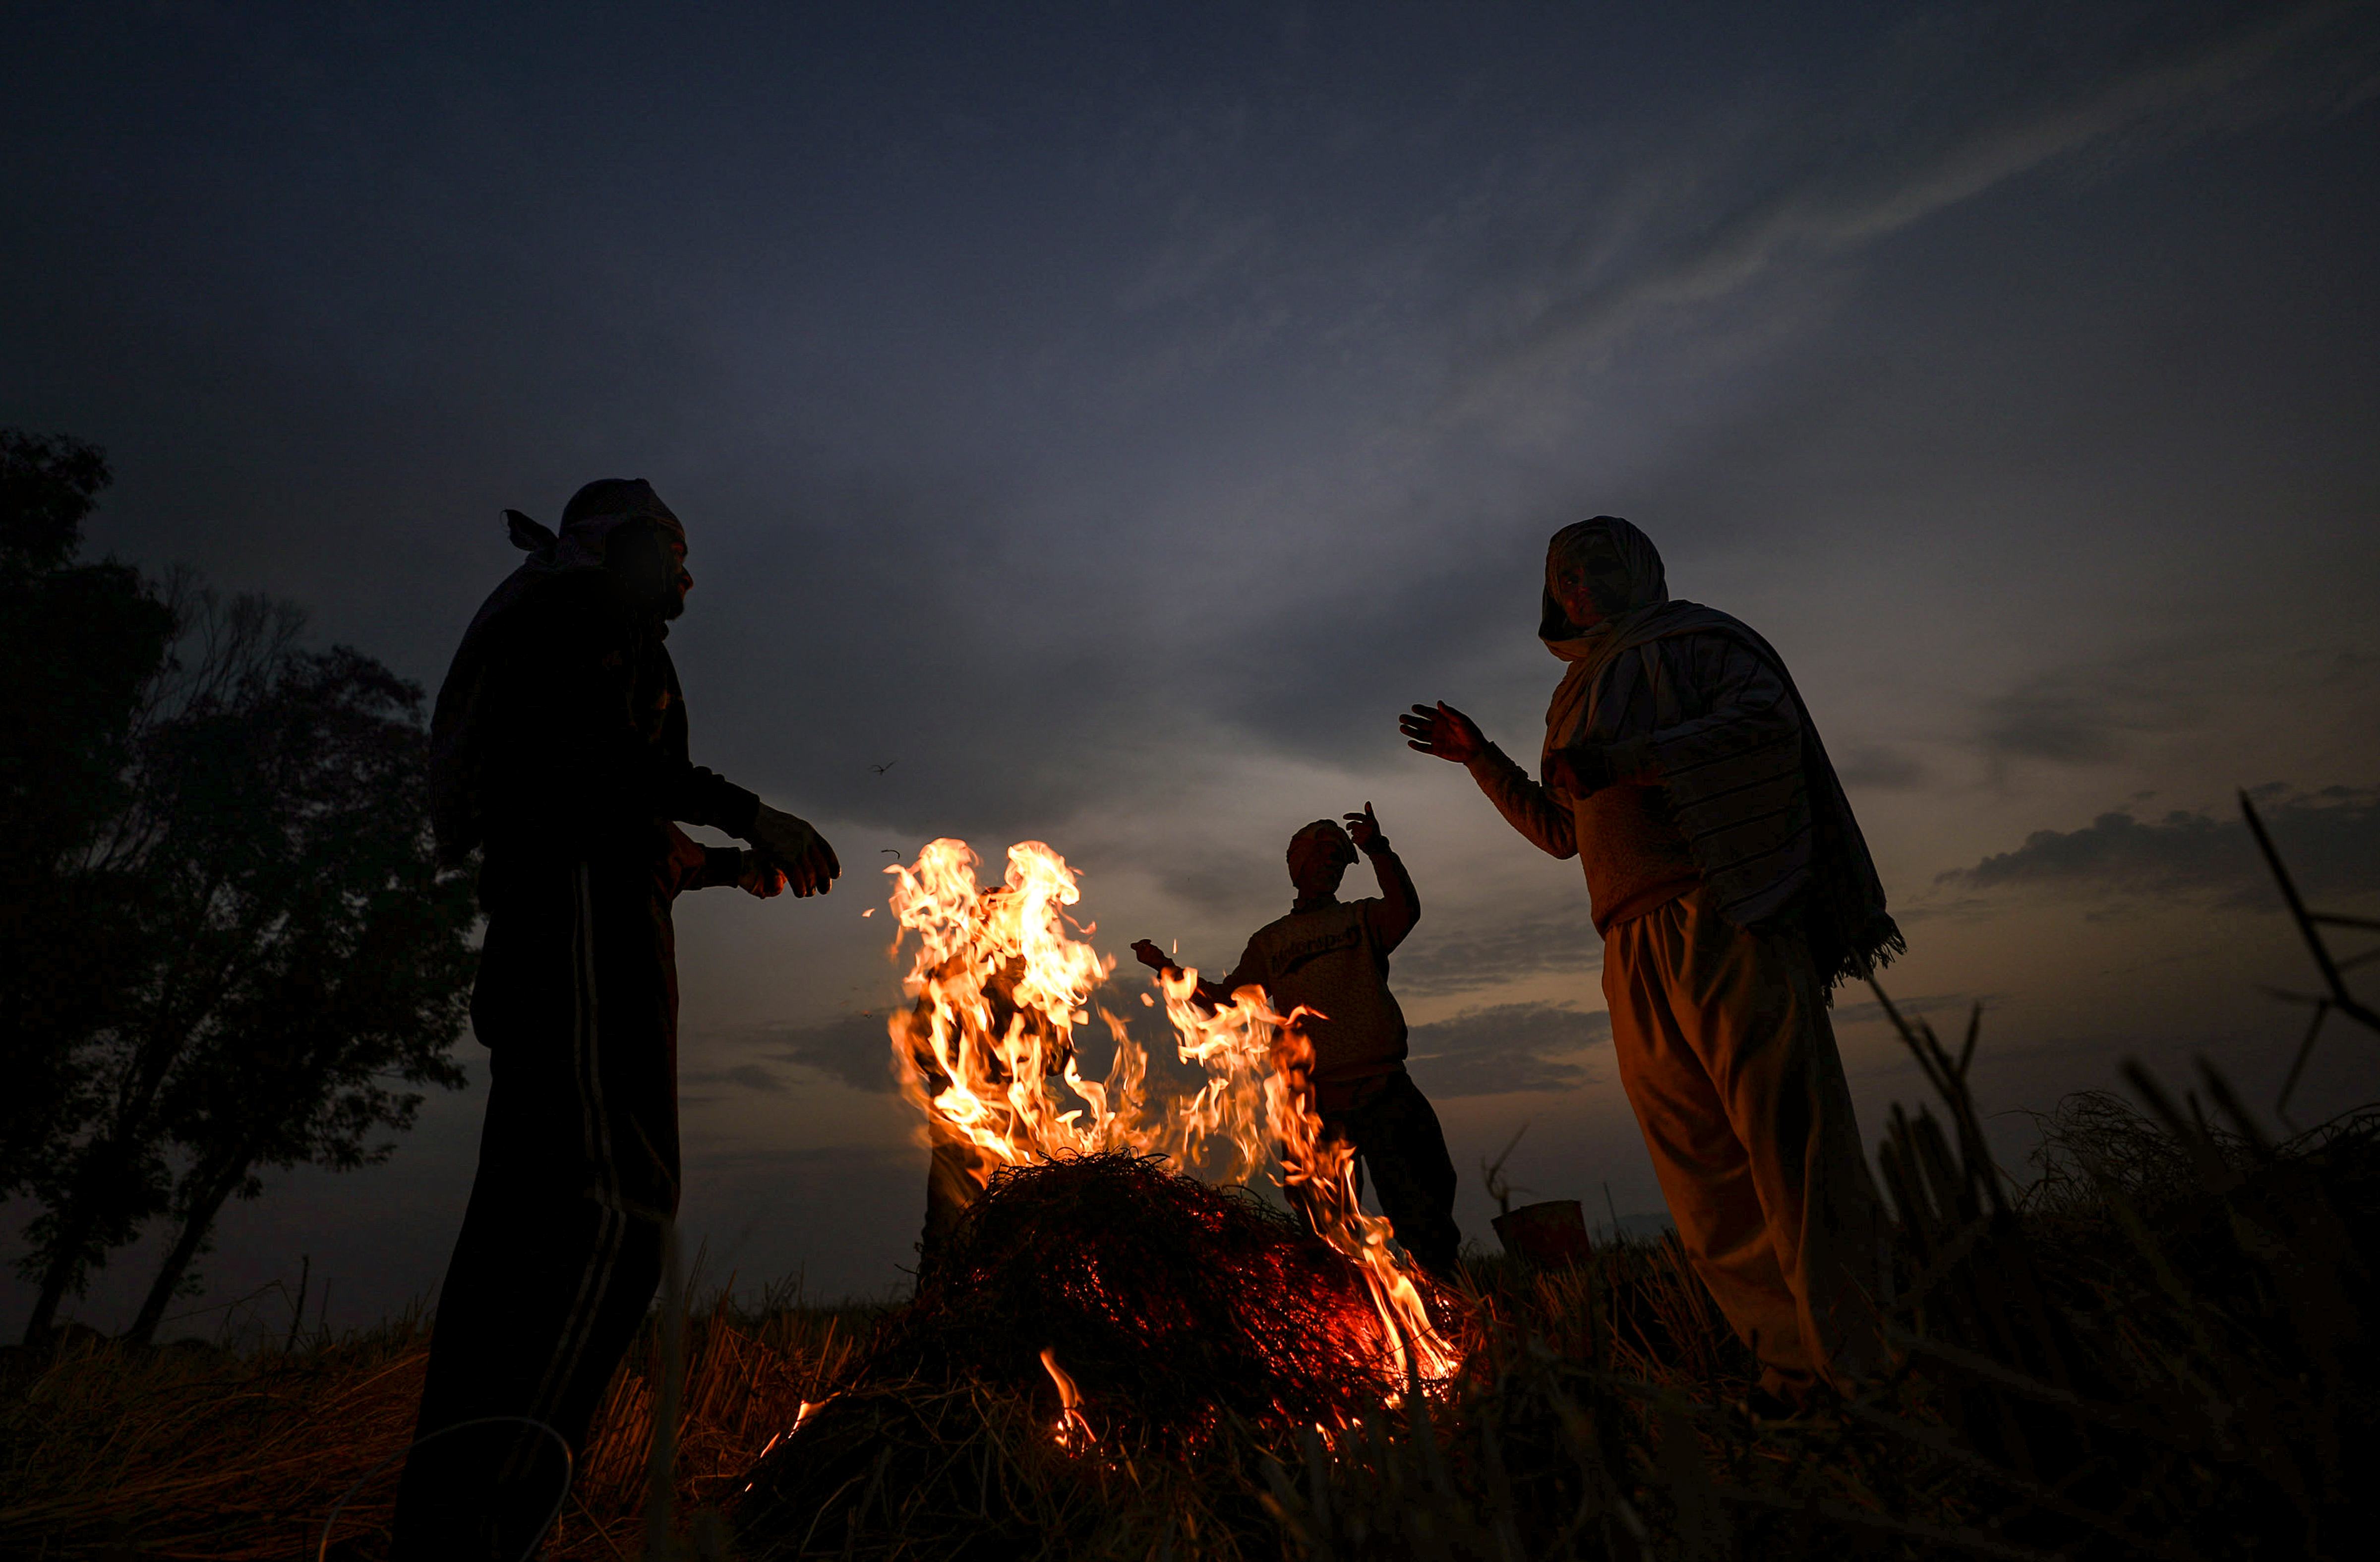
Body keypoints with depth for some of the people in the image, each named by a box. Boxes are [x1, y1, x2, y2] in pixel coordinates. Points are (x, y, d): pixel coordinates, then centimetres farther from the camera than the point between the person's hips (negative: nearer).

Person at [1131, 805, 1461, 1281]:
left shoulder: (1361, 919, 13)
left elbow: (1406, 911, -10)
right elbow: (1226, 1000, 20)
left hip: (1382, 1094, -2)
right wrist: (1170, 969, 12)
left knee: (1420, 1219, -3)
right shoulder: (1270, 941, 19)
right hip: (1313, 1105, 2)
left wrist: (1378, 849, -24)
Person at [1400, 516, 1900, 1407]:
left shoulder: (1688, 639, 10)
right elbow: (1563, 830, 32)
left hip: (1726, 922, -6)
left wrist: (1624, 759, -14)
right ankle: (1795, 1374, 10)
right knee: (1701, 1175, 2)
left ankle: (1869, 1367, 0)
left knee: (1789, 1141, -9)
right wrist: (1480, 758, 24)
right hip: (1636, 956, 6)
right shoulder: (1577, 698, 29)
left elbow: (1770, 716, -8)